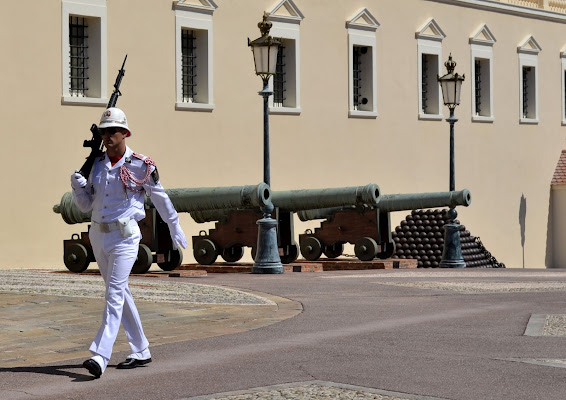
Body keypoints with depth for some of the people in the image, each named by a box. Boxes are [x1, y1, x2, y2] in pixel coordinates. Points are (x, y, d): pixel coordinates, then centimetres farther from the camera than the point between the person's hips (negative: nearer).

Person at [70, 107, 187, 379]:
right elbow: (86, 205, 12)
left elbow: (160, 198, 5)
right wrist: (77, 186, -8)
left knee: (115, 294, -15)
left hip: (124, 236, -7)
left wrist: (175, 228, 12)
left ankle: (100, 356, -22)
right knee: (120, 294, 12)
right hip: (98, 235, 7)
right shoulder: (97, 164, 8)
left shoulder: (140, 165, -7)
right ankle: (141, 351, 22)